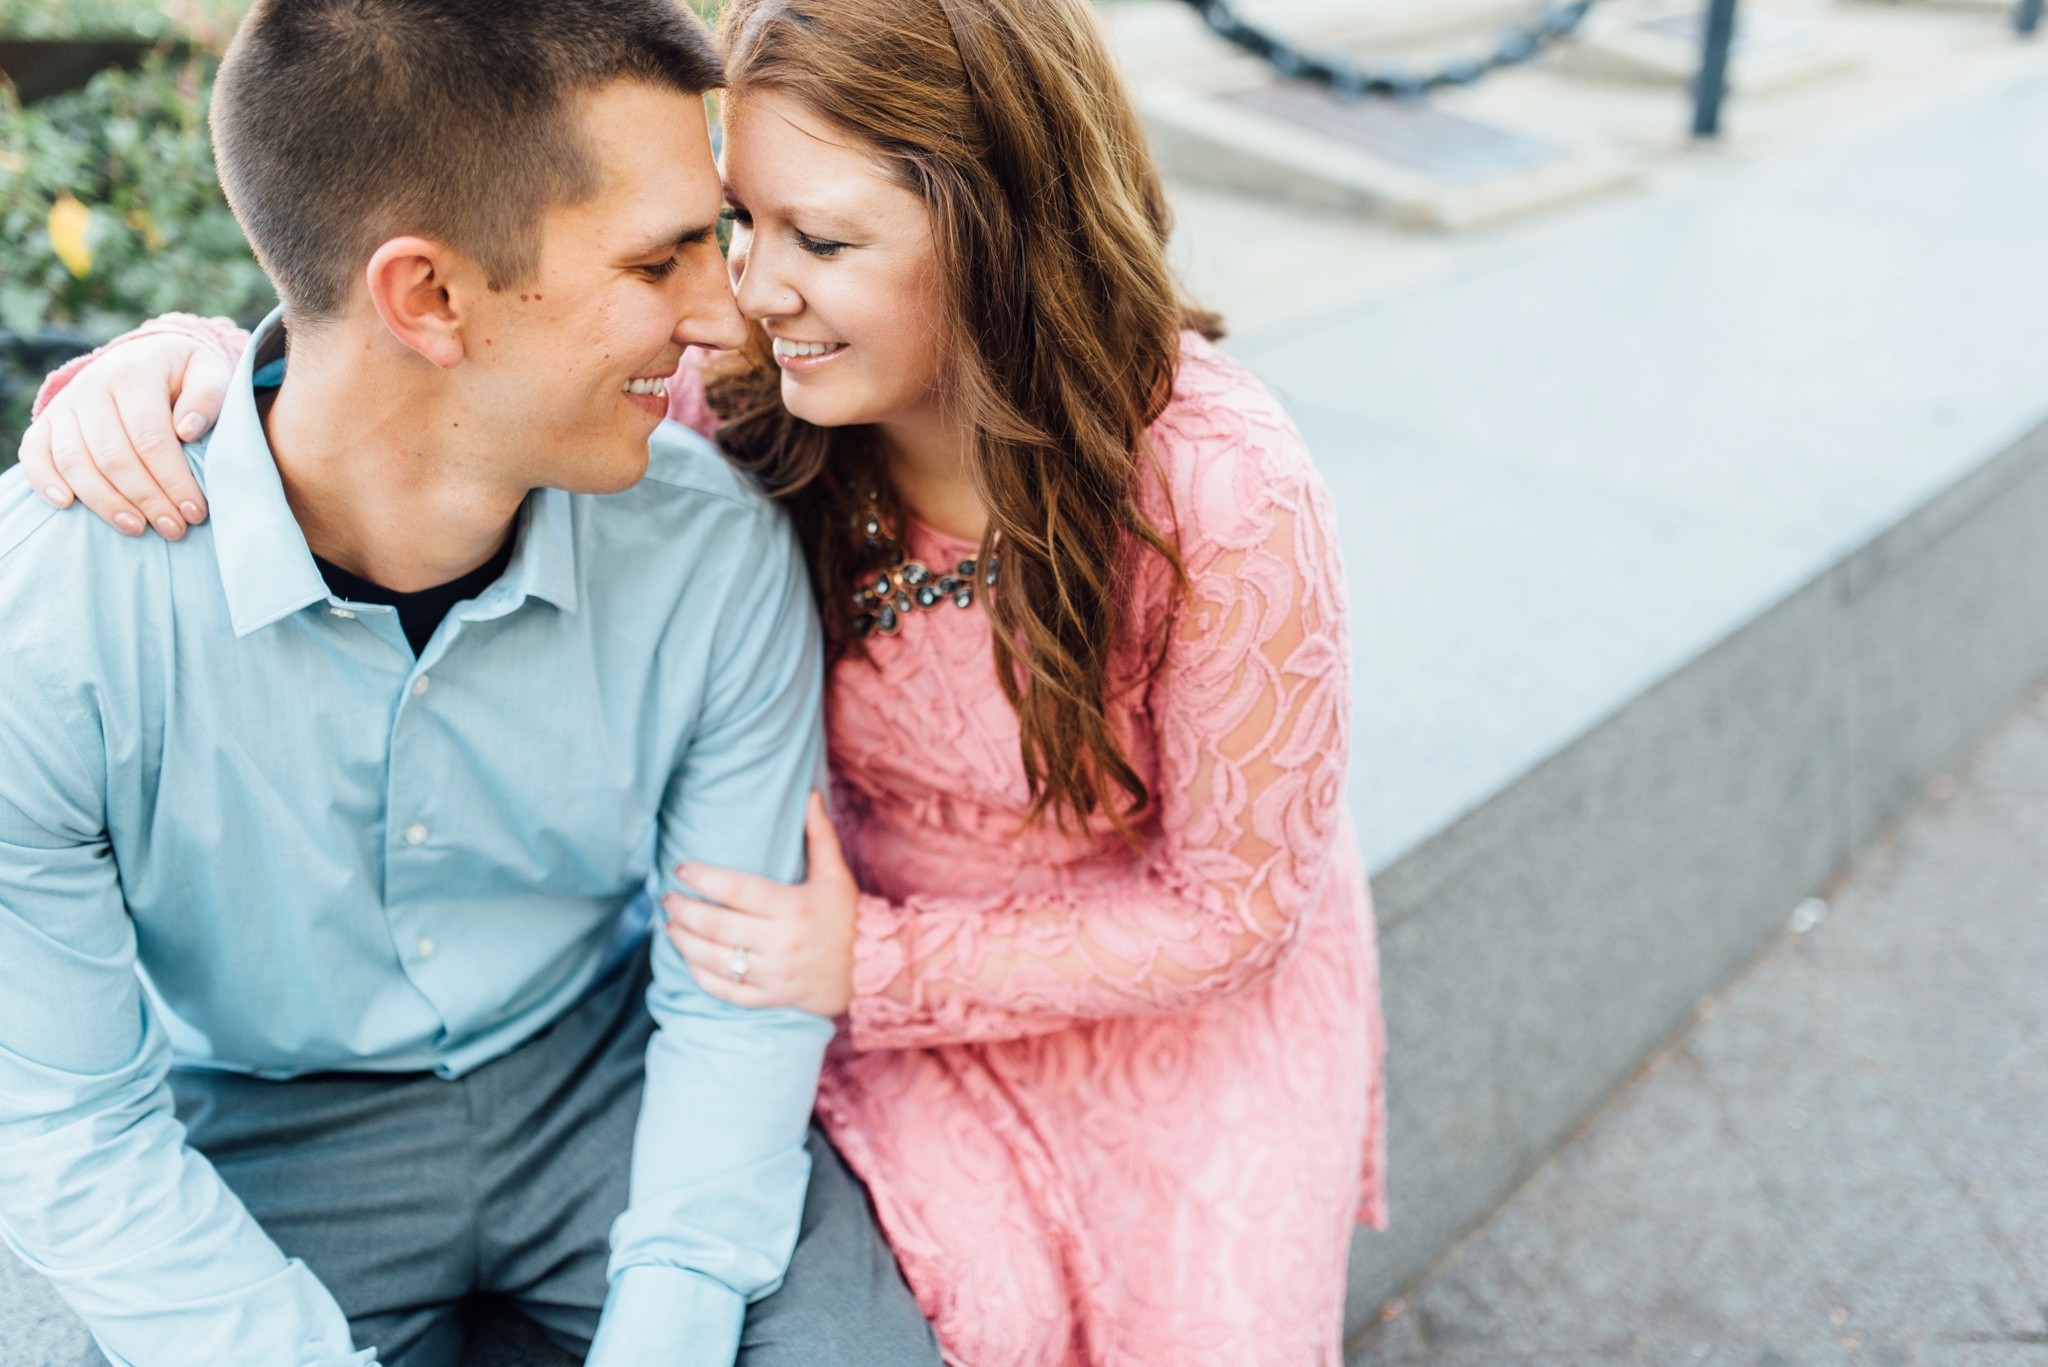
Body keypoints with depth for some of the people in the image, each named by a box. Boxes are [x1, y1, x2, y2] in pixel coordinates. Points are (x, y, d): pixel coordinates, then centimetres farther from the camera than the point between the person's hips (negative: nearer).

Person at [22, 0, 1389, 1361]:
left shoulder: (1224, 496, -29)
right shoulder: (744, 383, -20)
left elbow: (1232, 904, -18)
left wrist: (876, 967, -22)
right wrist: (188, 356, -31)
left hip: (1174, 981, -1)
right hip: (880, 932, 2)